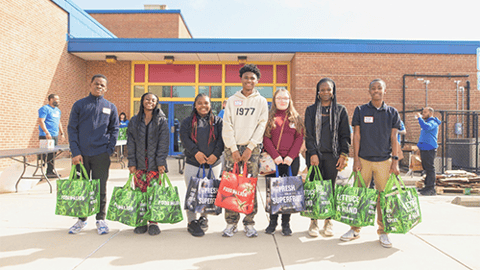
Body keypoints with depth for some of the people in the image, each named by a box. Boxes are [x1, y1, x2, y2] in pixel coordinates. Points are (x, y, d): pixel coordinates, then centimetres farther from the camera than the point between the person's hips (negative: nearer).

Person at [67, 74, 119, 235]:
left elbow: (114, 130, 8)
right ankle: (81, 219, 23)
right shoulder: (79, 105, 6)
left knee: (100, 188, 5)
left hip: (101, 154, 0)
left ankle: (101, 219, 17)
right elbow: (72, 129, 2)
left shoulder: (110, 107, 8)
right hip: (81, 155, 1)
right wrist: (75, 152, -7)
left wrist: (110, 150, -3)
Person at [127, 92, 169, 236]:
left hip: (155, 163, -2)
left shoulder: (161, 121, 4)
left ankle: (153, 222, 9)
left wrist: (161, 162, -9)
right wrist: (131, 162, 1)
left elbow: (163, 142, -2)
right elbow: (131, 143, 8)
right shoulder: (134, 121, 11)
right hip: (139, 163, 2)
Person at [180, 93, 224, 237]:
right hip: (193, 164, -1)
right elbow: (184, 137, -5)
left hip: (213, 164, 1)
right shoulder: (188, 121, 8)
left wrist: (216, 154, -15)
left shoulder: (218, 121, 9)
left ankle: (204, 217, 29)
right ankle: (192, 221, 10)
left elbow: (222, 139, 0)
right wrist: (195, 152, -19)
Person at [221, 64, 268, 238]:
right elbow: (227, 126, 4)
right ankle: (231, 223, 8)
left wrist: (250, 148, -8)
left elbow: (261, 126, 2)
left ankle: (249, 223, 8)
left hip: (252, 148, 0)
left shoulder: (261, 102, 10)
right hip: (232, 147, 1)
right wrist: (233, 149, -6)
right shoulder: (232, 100, 11)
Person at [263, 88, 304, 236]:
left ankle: (286, 224, 14)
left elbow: (299, 138, 3)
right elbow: (266, 138, -2)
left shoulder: (296, 118, 9)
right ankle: (272, 222, 18)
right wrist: (275, 156, -13)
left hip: (291, 161, 1)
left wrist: (291, 156, -10)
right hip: (273, 161, 0)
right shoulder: (269, 117, 6)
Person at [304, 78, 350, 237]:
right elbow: (308, 134, 3)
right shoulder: (311, 110, 8)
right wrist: (313, 153, -8)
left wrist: (343, 154, -3)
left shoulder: (341, 110, 9)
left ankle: (328, 221, 17)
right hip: (315, 154, 0)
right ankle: (314, 222, 9)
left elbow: (345, 134, 7)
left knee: (330, 188, 5)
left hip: (332, 155, 0)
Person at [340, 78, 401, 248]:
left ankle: (383, 231, 17)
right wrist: (356, 159, -4)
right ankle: (355, 229, 17)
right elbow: (356, 135, 3)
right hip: (363, 159, 0)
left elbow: (393, 138, 7)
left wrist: (395, 160, 0)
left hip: (384, 160, 1)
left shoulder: (392, 112, 8)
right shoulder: (360, 110, 5)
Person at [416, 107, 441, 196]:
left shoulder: (433, 122, -11)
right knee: (426, 168, 13)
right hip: (424, 148, 10)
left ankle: (431, 189, -7)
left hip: (429, 149, -10)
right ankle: (427, 186, 20)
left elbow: (426, 127, -33)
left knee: (430, 168, -8)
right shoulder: (427, 122, 21)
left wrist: (419, 118, -23)